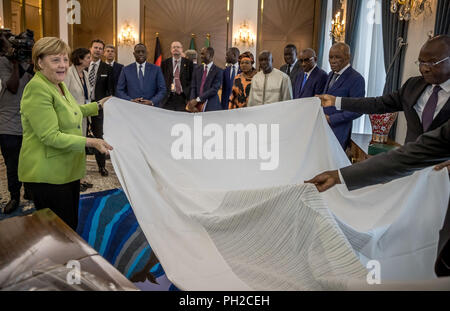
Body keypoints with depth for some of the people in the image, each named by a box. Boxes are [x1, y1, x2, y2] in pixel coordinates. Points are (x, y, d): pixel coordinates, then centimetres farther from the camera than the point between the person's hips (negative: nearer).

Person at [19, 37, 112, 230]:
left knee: (71, 227, 18)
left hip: (69, 170, 10)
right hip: (47, 176, -9)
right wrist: (90, 142, -28)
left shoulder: (59, 84, 13)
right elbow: (50, 136, -24)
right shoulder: (37, 89, -18)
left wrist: (98, 105, 28)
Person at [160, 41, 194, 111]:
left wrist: (186, 91, -7)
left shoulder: (188, 63, 7)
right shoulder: (164, 63, 9)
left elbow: (192, 80, 4)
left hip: (183, 97, 0)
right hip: (168, 98, 1)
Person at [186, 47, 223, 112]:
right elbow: (193, 87, 8)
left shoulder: (218, 71, 0)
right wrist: (192, 105, -8)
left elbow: (214, 89, -10)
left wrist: (197, 99, -15)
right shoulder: (197, 69, 15)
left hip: (211, 107, -3)